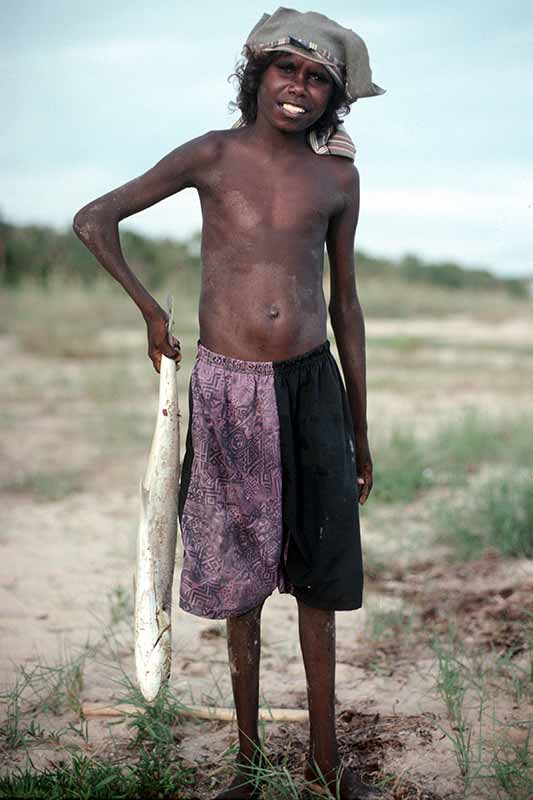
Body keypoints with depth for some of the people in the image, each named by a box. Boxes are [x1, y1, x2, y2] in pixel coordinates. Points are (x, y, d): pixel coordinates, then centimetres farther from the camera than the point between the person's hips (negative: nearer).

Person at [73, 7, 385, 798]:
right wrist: (150, 310, 0)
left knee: (316, 572, 8)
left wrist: (361, 430, 11)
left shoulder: (337, 178, 5)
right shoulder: (213, 155, -2)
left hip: (312, 385, 2)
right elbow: (93, 220, 3)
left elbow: (345, 304, 10)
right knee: (239, 574, 8)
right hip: (227, 387, -2)